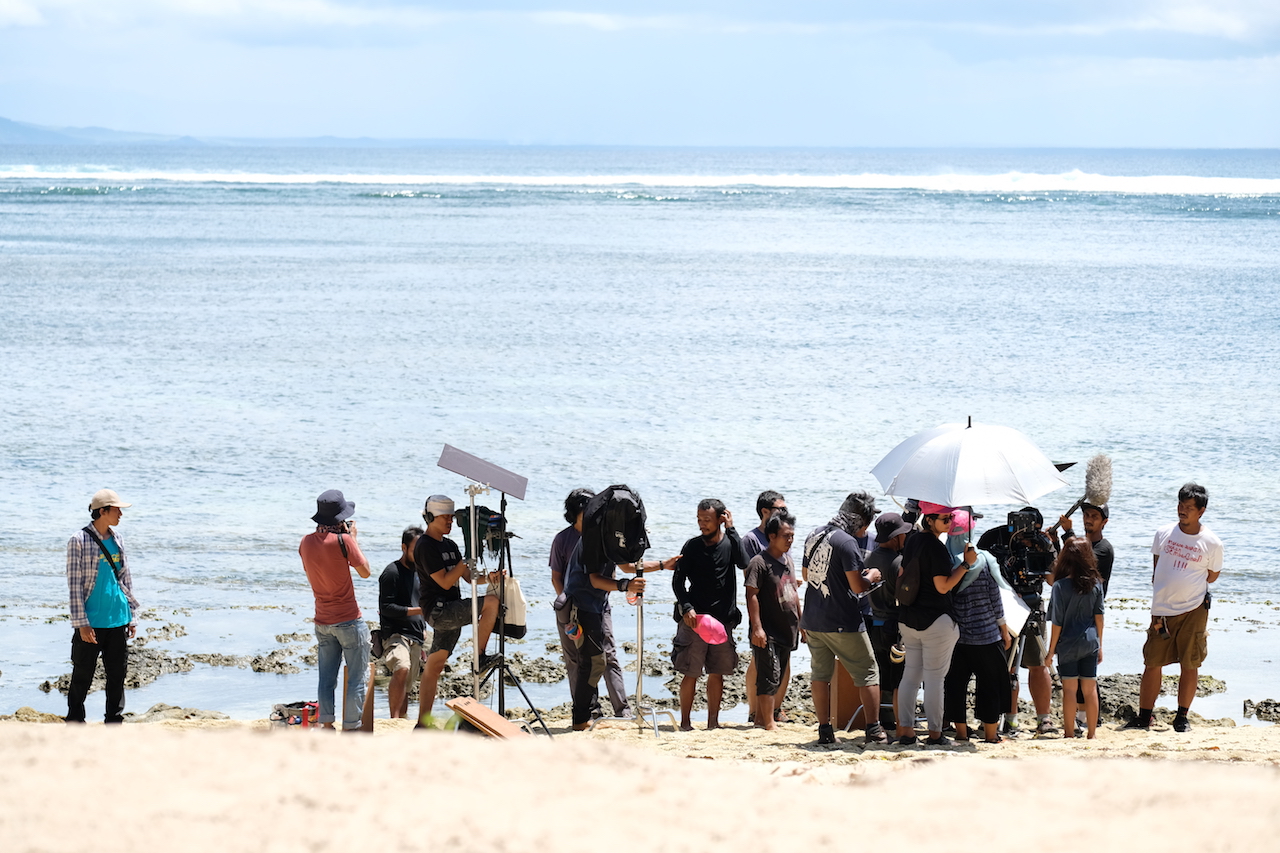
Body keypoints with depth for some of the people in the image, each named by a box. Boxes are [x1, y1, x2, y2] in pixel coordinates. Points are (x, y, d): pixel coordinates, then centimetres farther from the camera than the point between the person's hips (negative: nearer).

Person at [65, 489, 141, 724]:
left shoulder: (116, 539, 10)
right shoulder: (79, 541, -8)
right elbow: (74, 585, -10)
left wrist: (132, 616, 13)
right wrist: (81, 623, -14)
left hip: (118, 621, 6)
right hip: (92, 623, -6)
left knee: (117, 674, 8)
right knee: (82, 676, 1)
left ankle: (114, 722, 16)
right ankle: (75, 723, 11)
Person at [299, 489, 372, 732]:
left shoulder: (307, 542, 2)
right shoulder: (343, 540, -16)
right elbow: (365, 572, -6)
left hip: (322, 622, 6)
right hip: (348, 620, -6)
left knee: (326, 679, 12)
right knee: (356, 679, 1)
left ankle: (326, 725, 12)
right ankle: (351, 728, 0)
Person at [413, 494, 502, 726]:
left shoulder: (450, 545, 19)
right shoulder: (425, 546, -9)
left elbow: (469, 577, 16)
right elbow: (445, 582, -15)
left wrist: (486, 576, -4)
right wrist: (467, 559, -14)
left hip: (452, 613, 9)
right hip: (438, 609, -9)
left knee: (434, 667, 7)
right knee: (491, 602, -20)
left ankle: (422, 723, 8)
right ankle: (480, 658, -12)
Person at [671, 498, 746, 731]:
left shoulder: (730, 543, 5)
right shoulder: (692, 546, 2)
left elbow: (743, 563, -16)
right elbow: (678, 581, 1)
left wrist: (731, 530, -14)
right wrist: (686, 607, -14)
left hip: (723, 618, 2)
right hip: (694, 617, -2)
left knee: (717, 674, 7)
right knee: (690, 673, -3)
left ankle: (713, 722, 14)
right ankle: (685, 723, 3)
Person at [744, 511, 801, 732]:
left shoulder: (788, 561, 14)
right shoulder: (759, 562, -12)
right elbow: (752, 595, -17)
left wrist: (800, 621, 21)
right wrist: (757, 627, -22)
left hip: (787, 629, 8)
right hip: (768, 631, -8)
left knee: (777, 677, 12)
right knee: (770, 676, -10)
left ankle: (760, 717, 21)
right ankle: (769, 723, -9)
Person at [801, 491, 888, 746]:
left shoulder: (814, 536, 8)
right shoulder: (847, 542, -16)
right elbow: (857, 586, -19)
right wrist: (870, 576, 3)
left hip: (812, 620, 7)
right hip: (842, 623, -7)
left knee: (820, 674, 12)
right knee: (867, 674, 4)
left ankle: (824, 730, 10)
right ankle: (874, 730, 2)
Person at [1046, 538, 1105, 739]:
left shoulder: (1060, 586, -11)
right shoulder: (1095, 584, 0)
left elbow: (1057, 623, -9)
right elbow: (1099, 617, 5)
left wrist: (1051, 650, -1)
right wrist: (1099, 644, 15)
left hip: (1068, 645, -3)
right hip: (1090, 643, 3)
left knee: (1069, 689, 2)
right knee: (1090, 688, 8)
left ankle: (1069, 733, 4)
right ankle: (1091, 734, 12)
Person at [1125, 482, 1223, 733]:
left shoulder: (1212, 543, -5)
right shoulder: (1164, 533, 3)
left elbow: (1212, 577, 5)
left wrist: (1183, 584, 2)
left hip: (1193, 611, -2)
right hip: (1162, 611, 2)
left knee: (1189, 664, 1)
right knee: (1152, 664, 3)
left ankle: (1182, 717, 13)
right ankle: (1144, 717, 11)